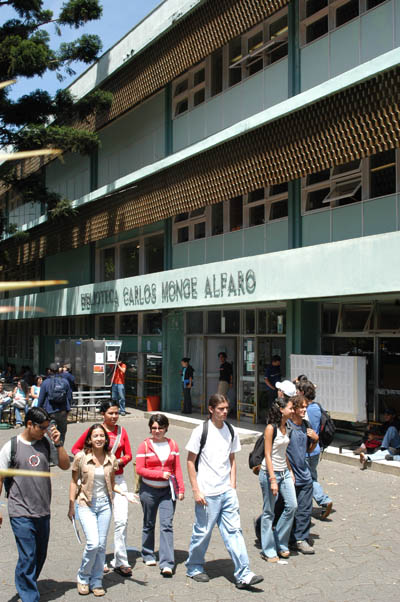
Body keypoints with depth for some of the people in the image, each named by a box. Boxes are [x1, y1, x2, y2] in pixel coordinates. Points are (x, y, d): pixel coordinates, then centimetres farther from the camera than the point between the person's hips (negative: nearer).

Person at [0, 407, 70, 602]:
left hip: (43, 512, 5)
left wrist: (58, 443, -9)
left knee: (40, 556, 14)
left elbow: (65, 465, 4)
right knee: (27, 558, -5)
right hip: (21, 513, -4)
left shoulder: (46, 443, 3)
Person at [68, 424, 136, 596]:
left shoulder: (111, 459, 1)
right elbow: (74, 482, 0)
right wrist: (71, 506, 0)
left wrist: (124, 493, -5)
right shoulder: (81, 457, -8)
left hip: (105, 504, 3)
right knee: (93, 543, -13)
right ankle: (83, 577, 11)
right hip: (86, 504, -3)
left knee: (102, 545, 6)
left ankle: (96, 581, 21)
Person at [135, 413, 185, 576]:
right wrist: (161, 474, -18)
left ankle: (167, 563, -9)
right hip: (149, 490, -1)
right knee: (149, 524, 14)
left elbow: (177, 468, 6)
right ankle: (148, 555, 33)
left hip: (168, 490, 1)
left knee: (167, 525, -7)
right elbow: (139, 469, -10)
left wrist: (181, 488, -1)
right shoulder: (145, 445, -5)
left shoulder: (172, 444, 4)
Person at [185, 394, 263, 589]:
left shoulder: (231, 431, 7)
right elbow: (190, 462, -7)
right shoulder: (201, 431, -10)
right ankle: (194, 568, 27)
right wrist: (196, 490, -10)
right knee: (202, 532, 7)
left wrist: (232, 486, 8)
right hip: (207, 493, -5)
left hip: (227, 492, 5)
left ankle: (243, 575, 2)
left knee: (234, 531, 1)